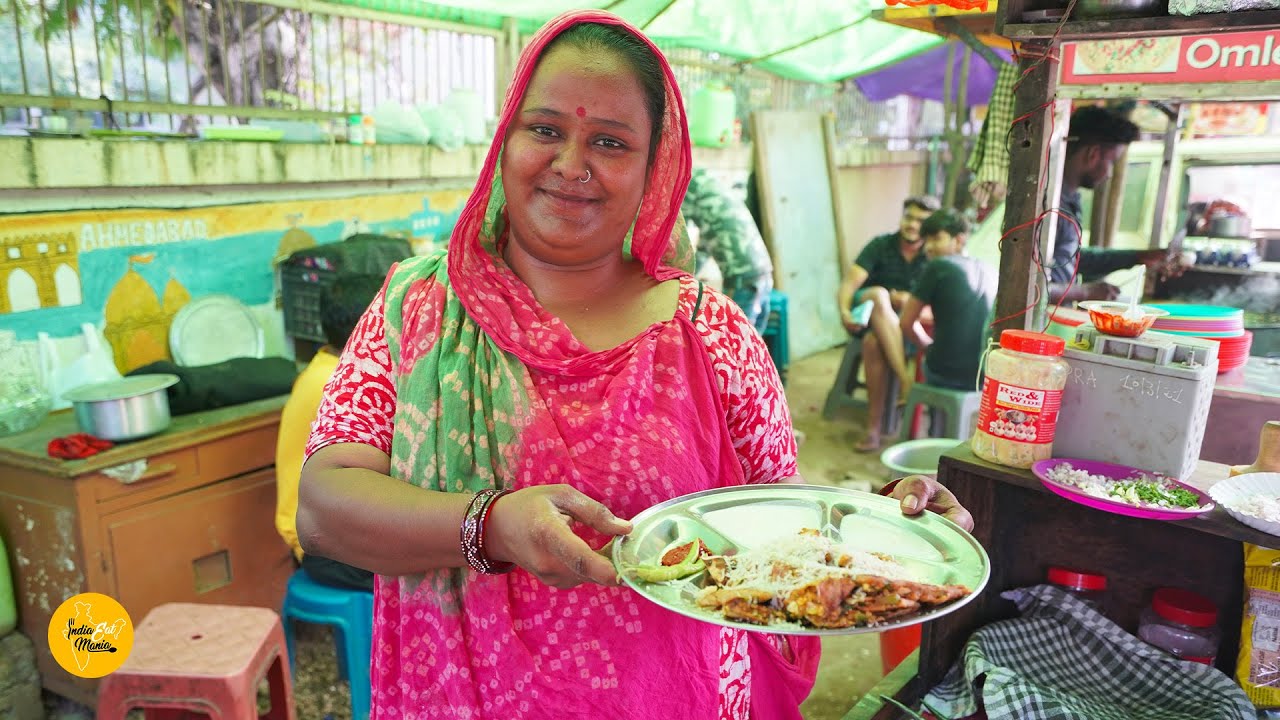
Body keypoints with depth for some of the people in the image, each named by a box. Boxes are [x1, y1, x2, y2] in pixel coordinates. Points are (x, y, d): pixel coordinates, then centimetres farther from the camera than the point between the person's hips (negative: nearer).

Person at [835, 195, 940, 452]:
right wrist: (844, 310, -30)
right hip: (869, 315, 1)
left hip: (905, 322, -1)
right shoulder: (881, 245, -1)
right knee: (879, 295, -35)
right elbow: (849, 283, -11)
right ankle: (906, 380, -42)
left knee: (873, 342, -35)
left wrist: (912, 301, -26)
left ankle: (874, 426, -35)